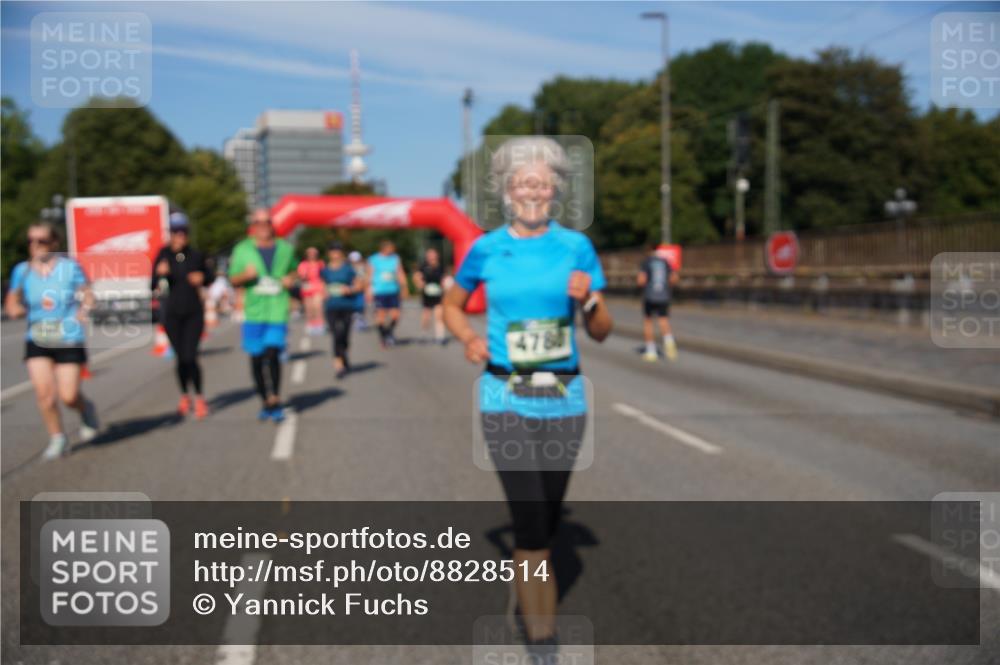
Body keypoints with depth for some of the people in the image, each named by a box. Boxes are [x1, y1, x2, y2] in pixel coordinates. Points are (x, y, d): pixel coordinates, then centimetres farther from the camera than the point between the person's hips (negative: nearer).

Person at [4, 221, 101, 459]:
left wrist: (84, 310, -18)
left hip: (69, 340, -2)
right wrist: (16, 309, -10)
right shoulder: (22, 270, 3)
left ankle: (86, 409, 29)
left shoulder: (70, 267, -4)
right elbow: (11, 302, 12)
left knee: (68, 396, -7)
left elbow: (88, 296, 2)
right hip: (37, 340, 2)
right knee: (43, 392, -9)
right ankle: (57, 439, 10)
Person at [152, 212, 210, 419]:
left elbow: (207, 274, 17)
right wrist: (159, 273, -24)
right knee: (180, 357, 6)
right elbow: (153, 286, -4)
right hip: (172, 314, 1)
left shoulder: (196, 255, 1)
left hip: (194, 312, -1)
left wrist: (201, 278, -5)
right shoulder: (163, 256, -1)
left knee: (190, 357, -10)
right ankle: (184, 395, 24)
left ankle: (199, 397, 5)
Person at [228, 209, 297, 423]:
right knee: (256, 358, 5)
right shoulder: (242, 250, 6)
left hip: (278, 311, -1)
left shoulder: (285, 249, 9)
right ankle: (265, 401, 20)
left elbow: (293, 270, 26)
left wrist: (290, 279, 3)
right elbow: (233, 280, 9)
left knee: (272, 354, -14)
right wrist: (246, 275, -12)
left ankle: (275, 401, -5)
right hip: (253, 311, 1)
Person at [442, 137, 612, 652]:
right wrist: (469, 337, -6)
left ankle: (524, 592, 43)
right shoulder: (486, 249, -1)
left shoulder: (576, 247, 0)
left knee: (545, 522, 16)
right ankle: (542, 638, 0)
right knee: (531, 525, -10)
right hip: (506, 400, -2)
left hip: (564, 400, 2)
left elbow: (602, 333, 3)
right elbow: (451, 306, 14)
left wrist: (588, 301, -17)